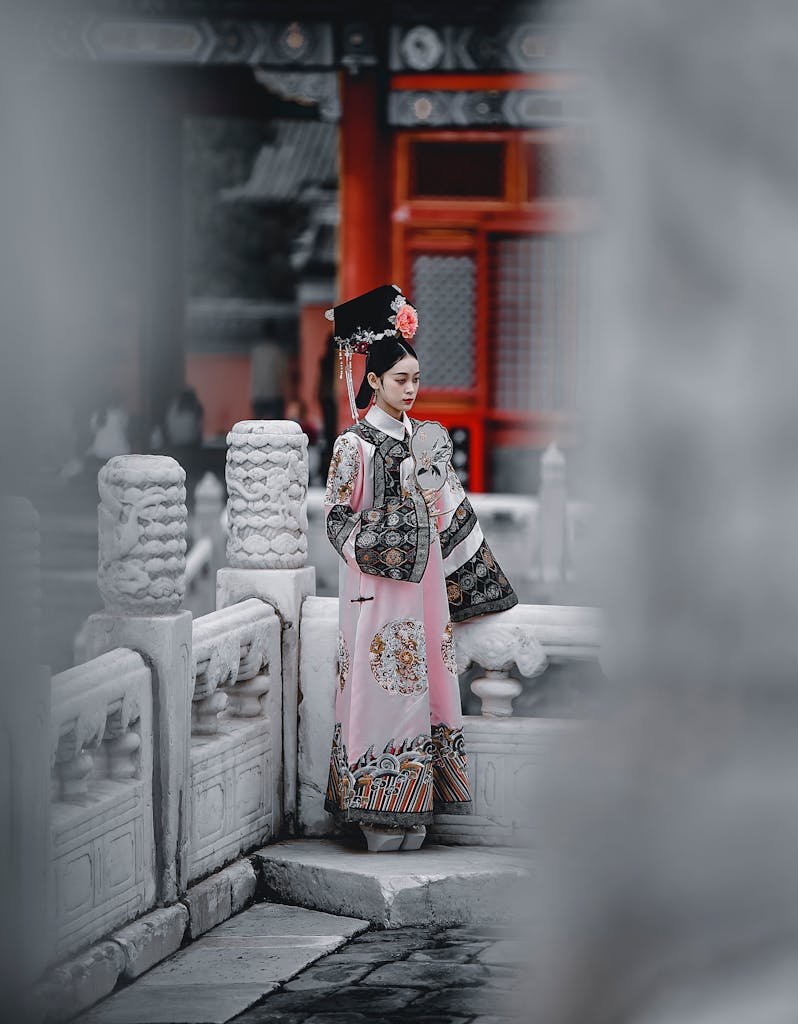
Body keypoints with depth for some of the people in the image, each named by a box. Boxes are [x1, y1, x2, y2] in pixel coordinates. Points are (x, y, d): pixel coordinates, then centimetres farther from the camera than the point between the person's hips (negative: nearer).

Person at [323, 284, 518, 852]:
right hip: (377, 585, -6)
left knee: (422, 682, 4)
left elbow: (446, 516, 20)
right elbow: (338, 518, -7)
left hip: (423, 579, 6)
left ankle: (412, 814, 8)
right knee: (382, 687, -7)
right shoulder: (355, 443, -5)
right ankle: (379, 817, -3)